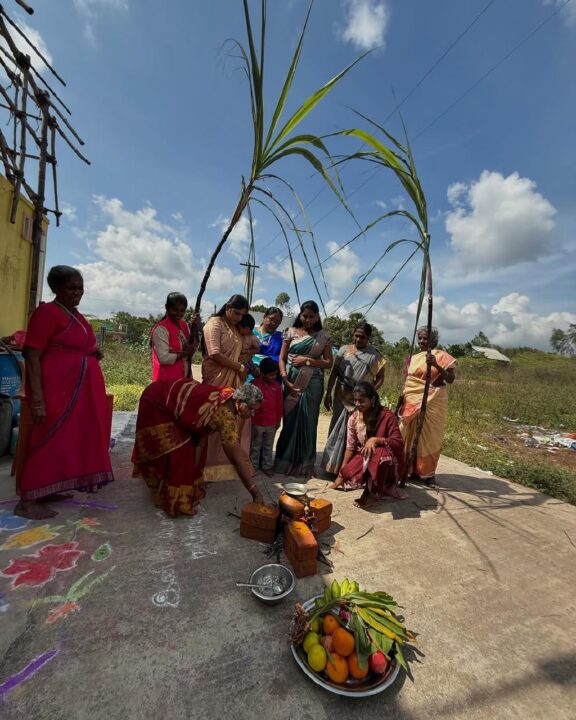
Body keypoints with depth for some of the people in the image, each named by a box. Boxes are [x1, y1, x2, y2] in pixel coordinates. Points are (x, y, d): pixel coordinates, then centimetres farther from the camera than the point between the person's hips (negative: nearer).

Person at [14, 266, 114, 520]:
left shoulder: (76, 315, 15)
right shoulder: (46, 312, -11)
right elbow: (32, 357, -17)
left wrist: (94, 353, 6)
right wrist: (37, 399, -23)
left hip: (77, 390, 9)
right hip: (55, 389, -9)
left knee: (67, 439, 13)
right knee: (48, 440, -3)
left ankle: (46, 491, 25)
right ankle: (27, 500, 8)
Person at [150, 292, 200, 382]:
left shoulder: (185, 325, 8)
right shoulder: (161, 329, -13)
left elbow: (193, 349, 2)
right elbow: (164, 358, -21)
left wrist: (195, 328, -7)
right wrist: (185, 353, -11)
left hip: (184, 378, 7)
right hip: (166, 380, -7)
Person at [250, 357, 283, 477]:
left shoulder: (276, 386, -1)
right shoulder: (255, 384, -9)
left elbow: (279, 404, 4)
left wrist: (278, 420, 6)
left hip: (272, 423, 2)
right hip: (257, 421, -2)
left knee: (268, 446, 16)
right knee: (255, 446, 13)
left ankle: (267, 466, 30)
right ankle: (253, 466, 26)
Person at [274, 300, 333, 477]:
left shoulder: (323, 337, 7)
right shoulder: (291, 332, 6)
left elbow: (329, 363, 3)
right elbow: (281, 358, 3)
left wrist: (307, 360, -9)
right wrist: (285, 380, -10)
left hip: (312, 384, 0)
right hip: (292, 383, 0)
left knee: (308, 422, 5)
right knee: (290, 421, 4)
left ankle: (305, 464, 18)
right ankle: (285, 462, 16)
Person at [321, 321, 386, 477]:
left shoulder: (375, 354, 1)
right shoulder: (344, 350, 4)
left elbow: (380, 378, 3)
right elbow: (334, 373, 4)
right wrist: (328, 393, 0)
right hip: (342, 397, 1)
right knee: (338, 432, 9)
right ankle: (333, 465, 20)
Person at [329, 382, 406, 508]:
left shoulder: (386, 415, -19)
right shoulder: (353, 418, -6)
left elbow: (398, 443, -22)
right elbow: (350, 447, -4)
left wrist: (375, 440, -38)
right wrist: (341, 474, -6)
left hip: (386, 461, -4)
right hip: (365, 458, 4)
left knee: (379, 453, -39)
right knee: (348, 474, -25)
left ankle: (373, 493, -12)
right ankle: (384, 487, 2)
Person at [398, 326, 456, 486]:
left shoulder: (442, 356, -3)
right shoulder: (413, 358, 12)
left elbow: (450, 379, -13)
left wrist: (436, 365, -25)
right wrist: (402, 399, 12)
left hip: (433, 403, -4)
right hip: (412, 402, 5)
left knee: (429, 436, 3)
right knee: (410, 435, 8)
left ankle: (428, 473, 17)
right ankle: (413, 469, 22)